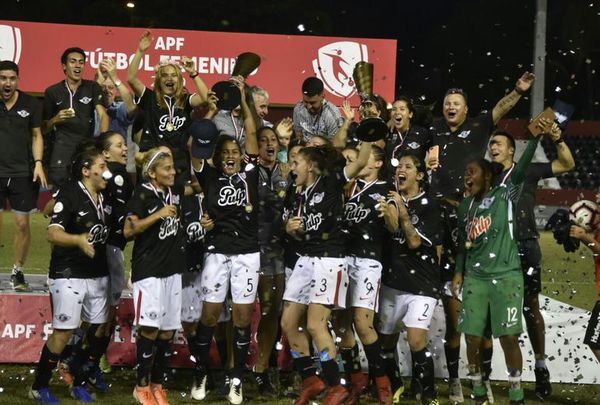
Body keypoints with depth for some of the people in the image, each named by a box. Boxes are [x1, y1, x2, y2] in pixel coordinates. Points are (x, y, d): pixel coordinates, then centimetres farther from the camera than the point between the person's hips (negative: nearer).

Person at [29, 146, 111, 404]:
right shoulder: (69, 194, -13)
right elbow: (53, 234, -22)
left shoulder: (104, 197, 10)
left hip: (98, 274, 8)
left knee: (100, 330, 8)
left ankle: (79, 383, 21)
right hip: (69, 274, -7)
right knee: (63, 332, -8)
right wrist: (79, 240, -38)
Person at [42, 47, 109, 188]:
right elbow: (43, 128, 12)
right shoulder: (52, 92, 7)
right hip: (60, 152, 0)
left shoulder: (92, 88, 8)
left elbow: (102, 115, -6)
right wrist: (55, 120, -10)